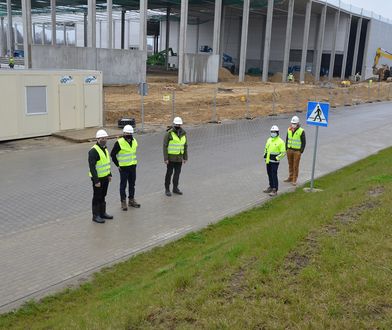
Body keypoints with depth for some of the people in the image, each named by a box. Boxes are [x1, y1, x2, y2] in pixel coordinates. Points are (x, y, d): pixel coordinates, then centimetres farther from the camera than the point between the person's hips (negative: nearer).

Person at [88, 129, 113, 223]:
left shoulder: (105, 148, 8)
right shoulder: (93, 151, -20)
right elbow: (92, 167, -23)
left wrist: (109, 174, 16)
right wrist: (96, 181, -24)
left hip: (105, 177, 8)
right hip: (98, 178, -8)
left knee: (103, 196, 18)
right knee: (97, 197, 3)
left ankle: (102, 213, 30)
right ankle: (96, 216, 14)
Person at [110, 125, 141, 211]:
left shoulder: (134, 141, 4)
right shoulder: (119, 143, -15)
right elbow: (112, 154, -9)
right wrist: (118, 165, -9)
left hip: (133, 166, 6)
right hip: (124, 168, -6)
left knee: (132, 184, 14)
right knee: (123, 185, 3)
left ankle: (131, 200, 27)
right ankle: (123, 202, 12)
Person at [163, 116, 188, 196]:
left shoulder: (183, 133, 3)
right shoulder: (169, 133, -13)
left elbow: (185, 146, 10)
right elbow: (165, 146, -12)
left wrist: (185, 157, 9)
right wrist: (165, 158, -15)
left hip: (179, 158, 5)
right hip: (171, 157, -5)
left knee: (177, 173, 12)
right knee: (169, 173, 4)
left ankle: (175, 188, 25)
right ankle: (167, 189, 16)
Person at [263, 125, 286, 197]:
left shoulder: (280, 142, -10)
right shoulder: (269, 140, 10)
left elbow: (283, 152, -10)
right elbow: (266, 148, 24)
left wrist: (277, 158, -16)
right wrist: (265, 155, 10)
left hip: (274, 161, -7)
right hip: (268, 160, 7)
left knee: (274, 175, -8)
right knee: (269, 174, 15)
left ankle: (275, 190, -5)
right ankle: (271, 187, 28)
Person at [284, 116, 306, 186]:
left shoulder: (301, 131, -12)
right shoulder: (289, 130, 3)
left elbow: (304, 142, -8)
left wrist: (301, 151, -11)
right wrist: (286, 149, 8)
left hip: (297, 151, -5)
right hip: (289, 150, 5)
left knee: (295, 166, 0)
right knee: (290, 165, 14)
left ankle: (294, 180, 6)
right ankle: (290, 178, 26)